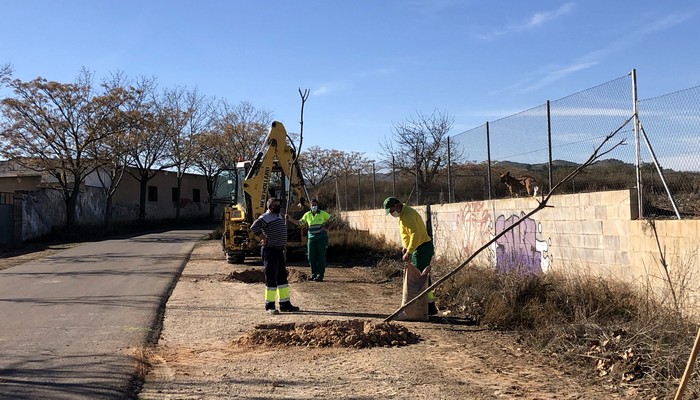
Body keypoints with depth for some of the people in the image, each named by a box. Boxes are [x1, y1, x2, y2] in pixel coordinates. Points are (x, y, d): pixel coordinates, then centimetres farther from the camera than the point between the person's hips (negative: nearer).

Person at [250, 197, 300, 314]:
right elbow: (254, 227, -28)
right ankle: (269, 306, 3)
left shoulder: (278, 217, 17)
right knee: (271, 278, -5)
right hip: (270, 251, -9)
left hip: (279, 251, 9)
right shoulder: (265, 217, -13)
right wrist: (264, 239, -22)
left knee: (282, 277, 13)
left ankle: (285, 304, 20)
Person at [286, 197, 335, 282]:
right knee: (311, 257, 5)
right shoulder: (307, 215, 6)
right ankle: (314, 274, 16)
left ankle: (320, 275, 1)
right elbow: (299, 223, 15)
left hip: (321, 238, -4)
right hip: (311, 238, 4)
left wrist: (326, 228, -5)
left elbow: (332, 219, 7)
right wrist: (290, 219, 6)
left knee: (321, 257, -3)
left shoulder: (323, 213, -2)